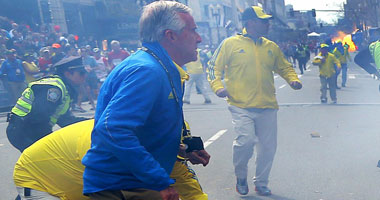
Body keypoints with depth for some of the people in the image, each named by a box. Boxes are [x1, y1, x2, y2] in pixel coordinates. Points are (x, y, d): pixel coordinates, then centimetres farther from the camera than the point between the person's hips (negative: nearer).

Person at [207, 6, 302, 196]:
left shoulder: (271, 47, 13)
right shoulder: (231, 43, 1)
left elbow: (285, 67, 23)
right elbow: (214, 66, 3)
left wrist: (293, 80, 4)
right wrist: (218, 86, -12)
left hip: (267, 106, 5)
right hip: (241, 106, -5)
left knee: (268, 146, 7)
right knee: (246, 140, -19)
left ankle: (261, 183, 29)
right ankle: (241, 177, 11)